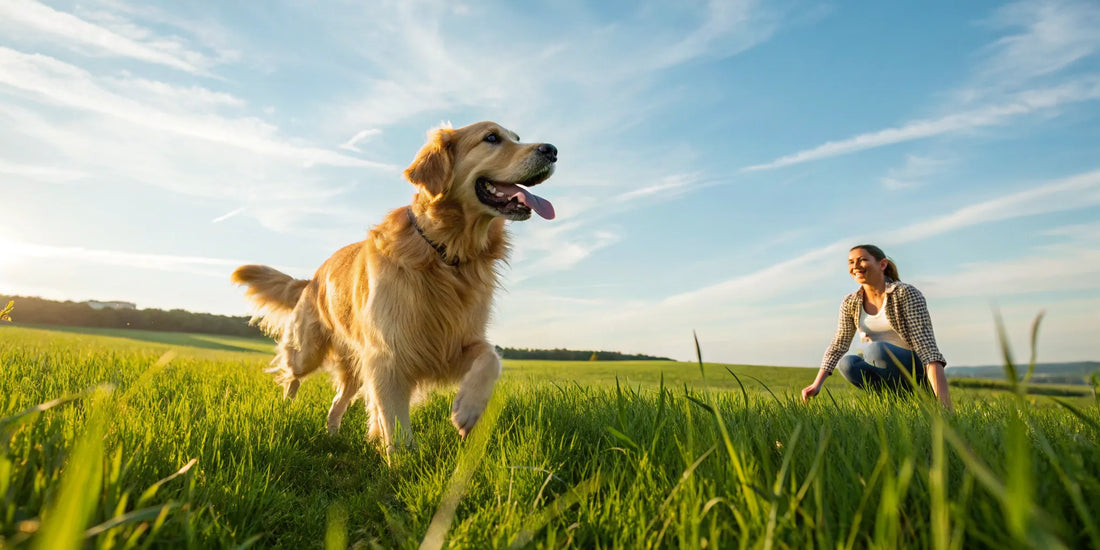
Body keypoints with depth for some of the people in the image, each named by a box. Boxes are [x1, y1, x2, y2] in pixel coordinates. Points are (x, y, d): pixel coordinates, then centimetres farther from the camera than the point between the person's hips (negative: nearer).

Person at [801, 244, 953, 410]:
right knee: (846, 363, -27)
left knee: (877, 349, -33)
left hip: (916, 369, -4)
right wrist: (817, 384, -14)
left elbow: (926, 343, -25)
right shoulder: (850, 303, 0)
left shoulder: (906, 294, -15)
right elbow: (838, 344, -2)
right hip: (885, 372, 4)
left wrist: (942, 398, -36)